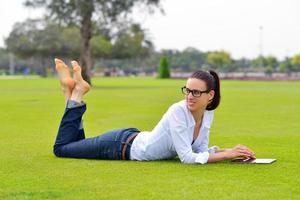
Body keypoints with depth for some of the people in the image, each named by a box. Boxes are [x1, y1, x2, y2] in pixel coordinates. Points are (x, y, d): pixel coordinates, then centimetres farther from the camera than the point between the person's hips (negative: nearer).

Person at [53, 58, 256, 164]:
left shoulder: (208, 114, -10)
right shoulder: (178, 111, -33)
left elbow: (201, 151, -2)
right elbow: (188, 158, -35)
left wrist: (232, 151, -16)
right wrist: (227, 154, -35)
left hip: (134, 140, 7)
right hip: (122, 145, -7)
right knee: (61, 148, 10)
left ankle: (74, 93, 27)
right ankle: (75, 93, 17)